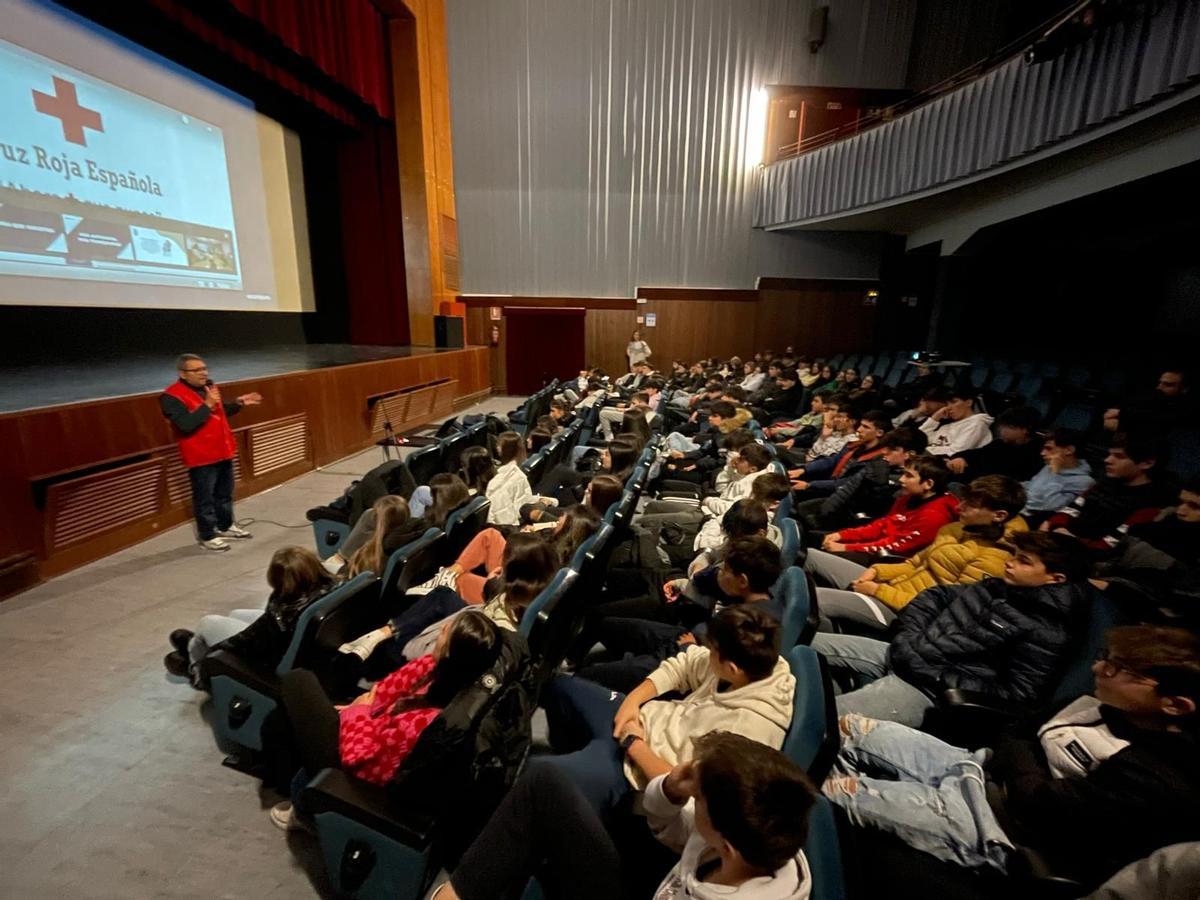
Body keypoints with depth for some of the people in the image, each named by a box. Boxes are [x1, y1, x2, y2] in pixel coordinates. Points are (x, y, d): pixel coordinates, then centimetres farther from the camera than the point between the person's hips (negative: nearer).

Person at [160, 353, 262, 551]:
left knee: (225, 493, 19)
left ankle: (225, 526, 35)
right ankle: (207, 535, 14)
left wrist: (238, 403, 9)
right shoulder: (172, 397, -16)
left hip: (223, 452, 8)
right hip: (201, 457, -8)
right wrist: (207, 405, -29)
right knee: (204, 498, 2)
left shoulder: (208, 387, 10)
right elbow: (186, 425, -29)